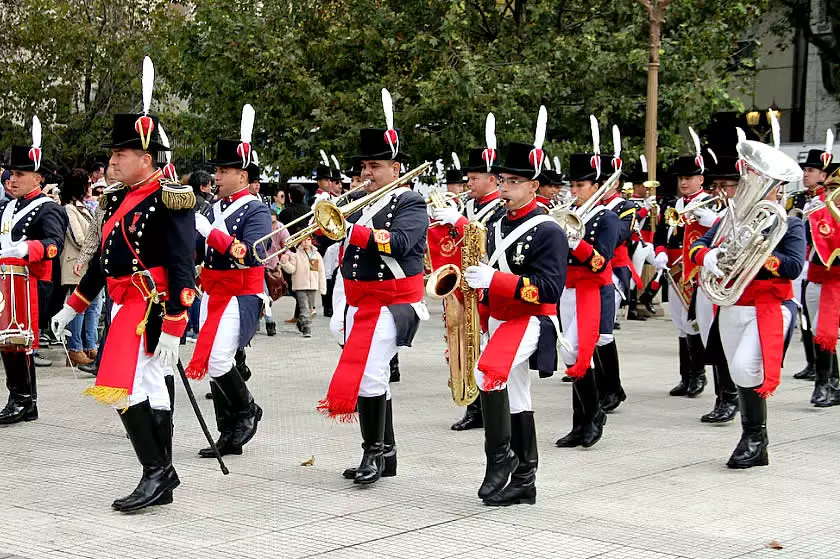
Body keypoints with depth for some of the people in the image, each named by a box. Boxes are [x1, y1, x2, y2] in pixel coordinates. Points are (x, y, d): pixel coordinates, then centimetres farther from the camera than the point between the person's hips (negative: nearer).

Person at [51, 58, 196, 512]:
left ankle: (156, 473, -10)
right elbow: (103, 258, 23)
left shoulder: (169, 202, -13)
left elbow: (182, 270, -18)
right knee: (153, 391, 11)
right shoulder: (119, 198, 14)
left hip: (152, 309, -9)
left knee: (126, 389, -15)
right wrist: (71, 308, 25)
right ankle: (162, 478, 17)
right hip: (125, 306, 9)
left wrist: (172, 330, -23)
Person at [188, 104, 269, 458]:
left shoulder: (256, 210, -8)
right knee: (211, 363, 6)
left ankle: (248, 411, 7)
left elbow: (253, 255, -23)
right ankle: (229, 436, 13)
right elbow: (196, 252, 12)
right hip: (212, 295, 7)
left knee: (217, 359, -18)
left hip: (241, 297, -7)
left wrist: (211, 232, -26)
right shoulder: (214, 209, 13)